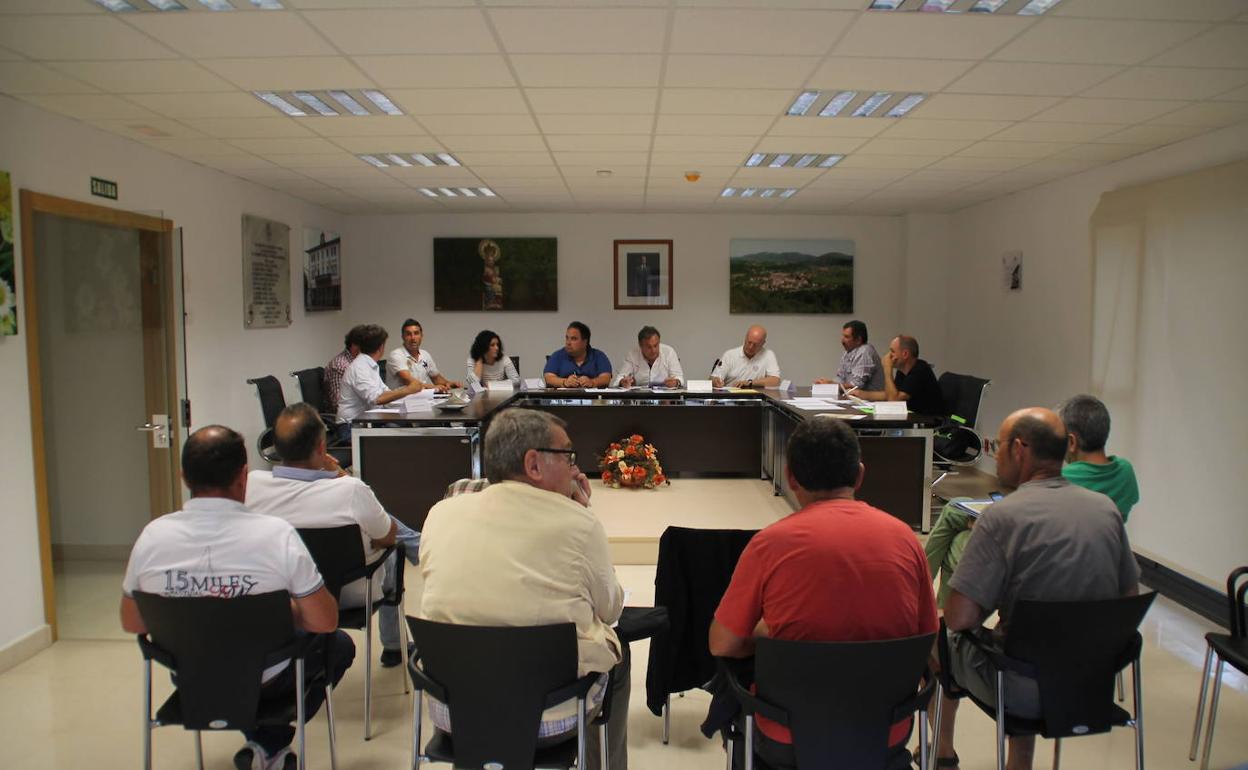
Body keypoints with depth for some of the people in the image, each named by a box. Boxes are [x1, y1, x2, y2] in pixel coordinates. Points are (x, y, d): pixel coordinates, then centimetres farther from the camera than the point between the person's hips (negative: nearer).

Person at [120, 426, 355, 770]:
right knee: (340, 644, 23)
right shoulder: (276, 534, -26)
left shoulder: (152, 536, -16)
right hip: (264, 682, -4)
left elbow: (132, 624, -1)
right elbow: (325, 622, -19)